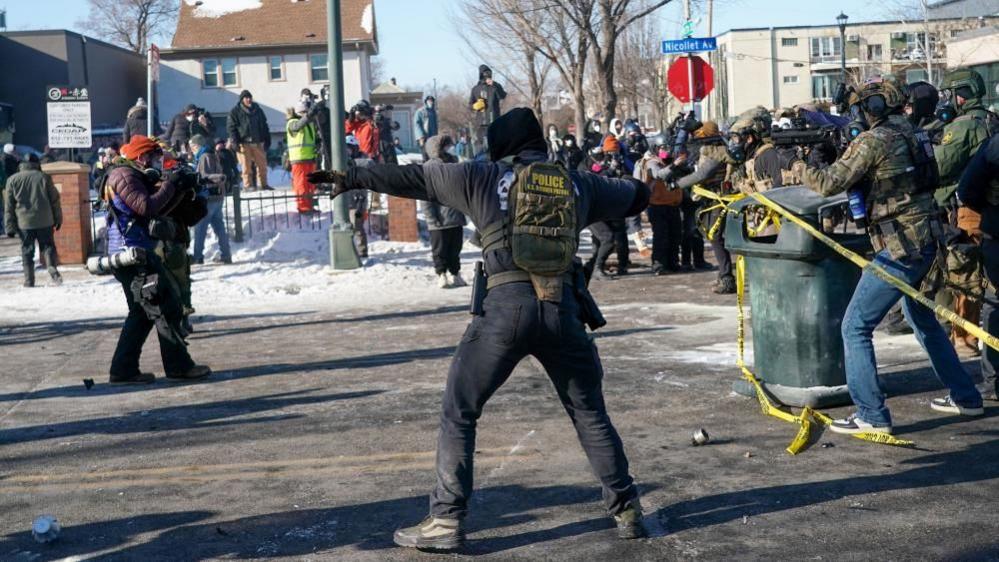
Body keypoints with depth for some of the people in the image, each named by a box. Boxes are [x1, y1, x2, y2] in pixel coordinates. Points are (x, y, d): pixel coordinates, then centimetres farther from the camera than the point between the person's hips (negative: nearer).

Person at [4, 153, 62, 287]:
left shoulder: (12, 180, 4)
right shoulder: (44, 177, 1)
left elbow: (9, 206, 4)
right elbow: (55, 199, 5)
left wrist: (10, 226, 6)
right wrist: (58, 219, 15)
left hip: (24, 222, 1)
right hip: (45, 221, 0)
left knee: (27, 251, 7)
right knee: (47, 246, 9)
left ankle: (29, 280, 3)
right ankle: (52, 267, -16)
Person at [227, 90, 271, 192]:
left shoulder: (258, 110, 16)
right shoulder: (235, 112, 2)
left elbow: (264, 125, 20)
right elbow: (231, 127, -3)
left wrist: (267, 140, 14)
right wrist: (234, 142, -13)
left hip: (258, 142, 4)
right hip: (244, 143, -4)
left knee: (262, 164, 4)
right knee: (246, 166, -4)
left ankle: (263, 184, 14)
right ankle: (247, 185, 2)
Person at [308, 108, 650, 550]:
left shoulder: (483, 177, 6)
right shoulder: (578, 183, 14)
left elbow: (414, 178, 12)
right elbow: (634, 195, 30)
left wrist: (354, 177, 21)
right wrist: (646, 188, 54)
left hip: (507, 305, -3)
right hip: (563, 308, 3)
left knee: (458, 413, 9)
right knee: (590, 414, 18)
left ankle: (446, 520, 8)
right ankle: (627, 510, 22)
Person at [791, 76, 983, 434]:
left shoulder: (873, 141, -13)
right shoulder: (911, 136, 14)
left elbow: (831, 183, -14)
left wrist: (802, 170, 4)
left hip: (900, 248, -9)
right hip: (926, 243, 10)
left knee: (856, 326, -5)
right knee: (923, 320, 26)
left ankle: (872, 415, -6)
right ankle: (965, 397, 34)